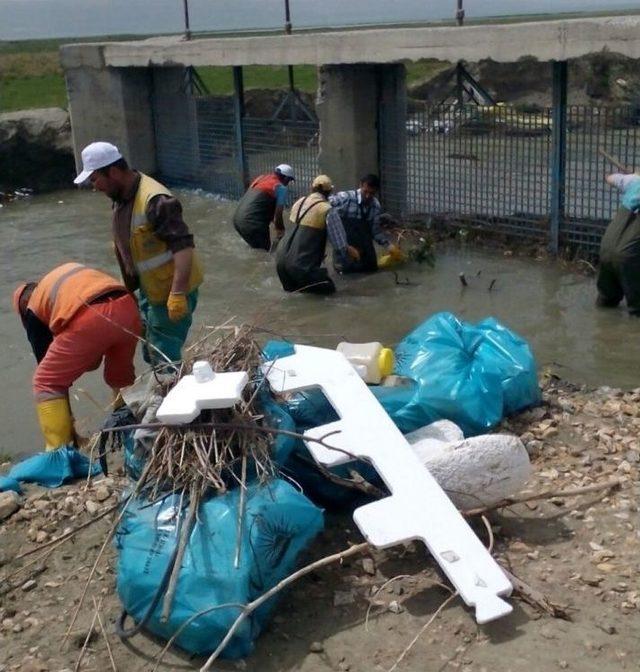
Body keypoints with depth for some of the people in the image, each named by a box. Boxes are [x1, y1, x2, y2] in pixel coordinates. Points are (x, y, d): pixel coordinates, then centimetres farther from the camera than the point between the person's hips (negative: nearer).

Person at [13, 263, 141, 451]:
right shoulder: (71, 270, 39)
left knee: (46, 383, 14)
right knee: (120, 376, 32)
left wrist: (68, 422, 33)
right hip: (128, 307, 6)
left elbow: (46, 361, 26)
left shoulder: (33, 309, 24)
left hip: (90, 319, -5)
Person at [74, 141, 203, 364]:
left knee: (164, 356, -4)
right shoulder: (121, 197, 5)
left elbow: (183, 247, -32)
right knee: (151, 353, 20)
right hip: (149, 288, 10)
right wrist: (132, 283, 21)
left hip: (171, 291, -10)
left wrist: (177, 294, -38)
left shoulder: (154, 200, -27)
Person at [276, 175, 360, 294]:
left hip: (281, 259, 7)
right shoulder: (328, 210, -10)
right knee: (328, 288, 9)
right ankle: (298, 287, -8)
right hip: (301, 264, -7)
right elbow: (340, 245, -10)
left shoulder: (299, 202, 9)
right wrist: (349, 251, 10)